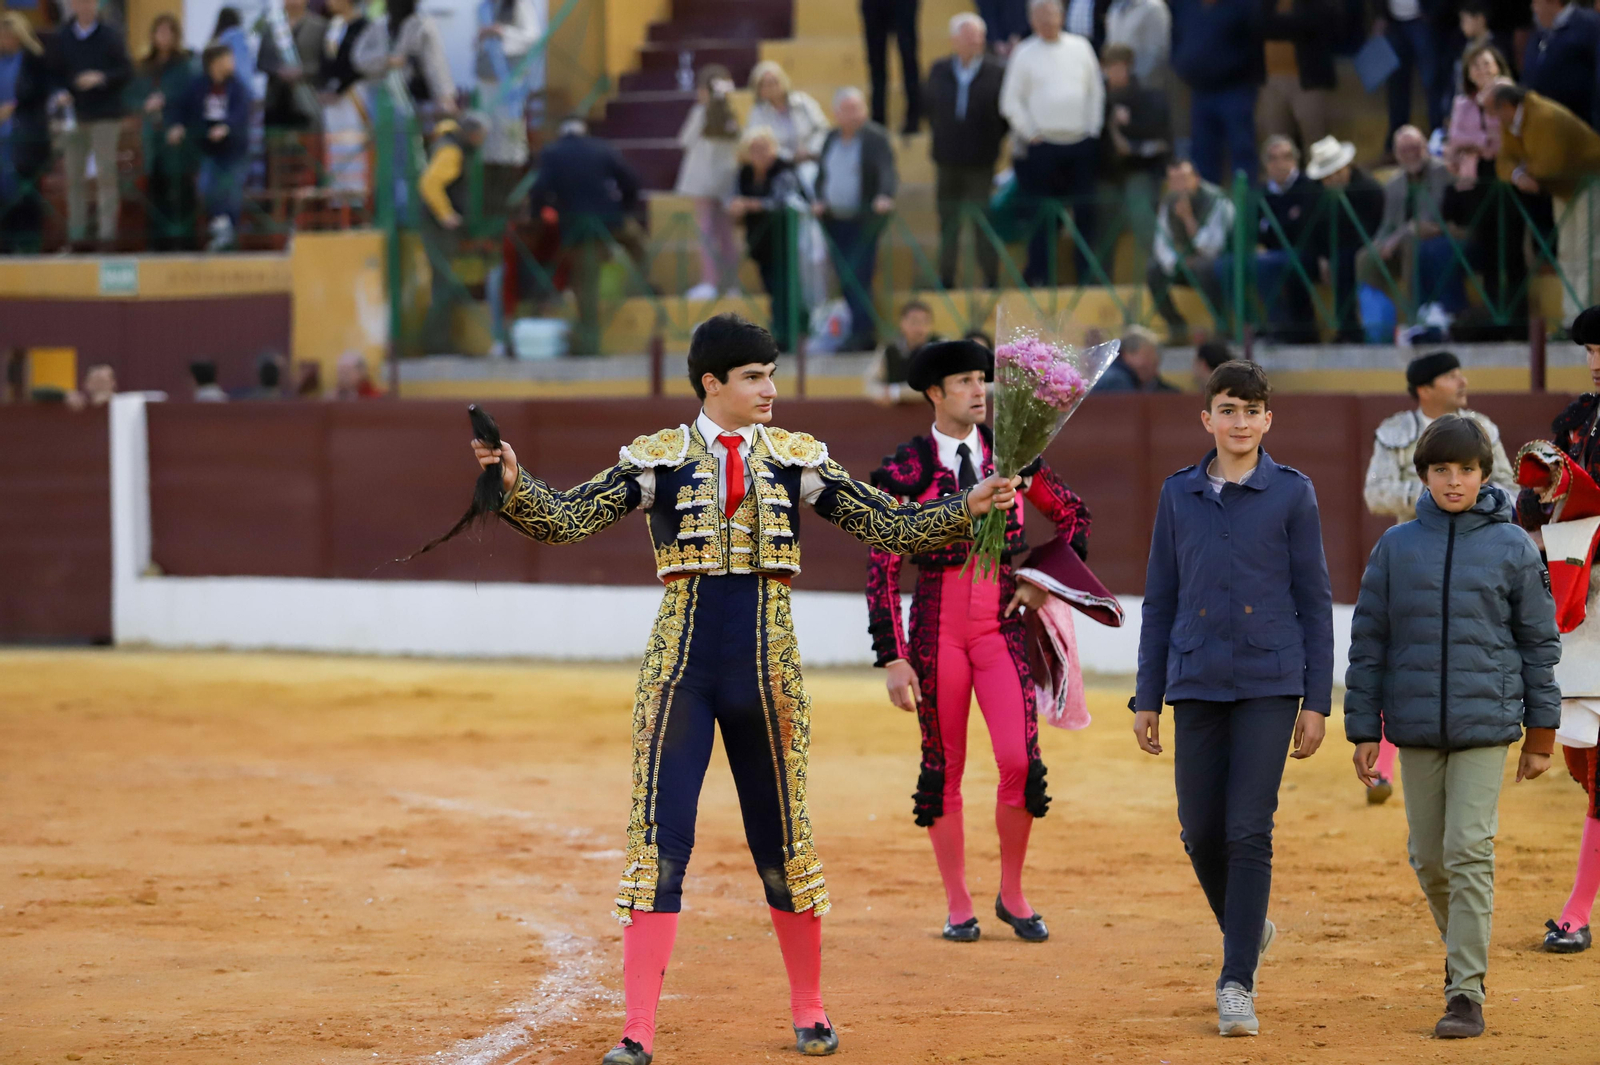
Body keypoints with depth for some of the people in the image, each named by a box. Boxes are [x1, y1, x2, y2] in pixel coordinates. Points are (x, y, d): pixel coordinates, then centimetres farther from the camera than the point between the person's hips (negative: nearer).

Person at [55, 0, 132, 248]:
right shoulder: (62, 38, 9)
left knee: (106, 175, -5)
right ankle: (76, 234, 5)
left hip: (105, 115, -3)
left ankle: (107, 230, -3)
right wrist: (61, 94, -6)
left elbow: (126, 72, 0)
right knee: (74, 176, 2)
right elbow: (56, 74, 13)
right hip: (74, 114, 3)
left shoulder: (109, 36, 2)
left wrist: (102, 78, -16)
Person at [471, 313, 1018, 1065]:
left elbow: (887, 528, 4)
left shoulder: (796, 458, 5)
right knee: (658, 838, -8)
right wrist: (514, 485, -28)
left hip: (767, 666, 2)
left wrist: (966, 508, -9)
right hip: (681, 665, -2)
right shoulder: (657, 458, -1)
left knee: (783, 838, 10)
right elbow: (565, 521, -9)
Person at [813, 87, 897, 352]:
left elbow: (888, 171, -17)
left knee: (857, 278, -12)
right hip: (835, 220, 6)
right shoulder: (831, 139, 14)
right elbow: (822, 174, 22)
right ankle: (865, 333, 11)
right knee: (845, 278, 4)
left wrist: (885, 196, -35)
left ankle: (861, 334, -10)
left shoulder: (875, 137, -5)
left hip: (864, 220, -6)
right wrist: (819, 201, 4)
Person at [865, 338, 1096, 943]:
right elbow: (882, 568, -6)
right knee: (943, 766, 4)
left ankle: (1012, 895, 9)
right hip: (938, 626, -2)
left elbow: (1072, 515, 18)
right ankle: (957, 906, 15)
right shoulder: (907, 468, -5)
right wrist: (893, 659, -11)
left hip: (1002, 624, 2)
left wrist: (1045, 580, 4)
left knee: (1020, 759, -10)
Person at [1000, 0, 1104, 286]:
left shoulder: (1080, 47, 8)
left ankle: (1088, 272, 13)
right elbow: (1011, 102, -1)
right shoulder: (1024, 54, -1)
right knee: (1043, 215, 0)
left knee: (1086, 211, 4)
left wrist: (1093, 130, 4)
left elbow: (1096, 91, 11)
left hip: (1081, 142, 3)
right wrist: (1032, 134, -5)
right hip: (1043, 143, -3)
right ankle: (1040, 275, 9)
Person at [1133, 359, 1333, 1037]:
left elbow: (1314, 601, 3)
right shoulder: (1179, 495, 9)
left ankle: (1236, 984, -6)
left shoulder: (1292, 493, 2)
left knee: (1249, 832, -9)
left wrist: (1317, 701, -2)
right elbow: (1160, 601, 12)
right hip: (1197, 684, 3)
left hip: (1269, 685, -3)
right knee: (1201, 833, 5)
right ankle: (1248, 931, 33)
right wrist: (1147, 697, 9)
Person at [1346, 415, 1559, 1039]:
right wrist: (1363, 732, 3)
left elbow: (1538, 641, 5)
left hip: (1486, 725, -2)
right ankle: (1462, 945, 35)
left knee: (1470, 853, -9)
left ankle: (1466, 992, -8)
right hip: (1416, 727, 2)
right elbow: (1368, 642, 6)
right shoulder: (1396, 547, 4)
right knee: (1429, 857, 9)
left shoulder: (1512, 548, 0)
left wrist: (1540, 734, 5)